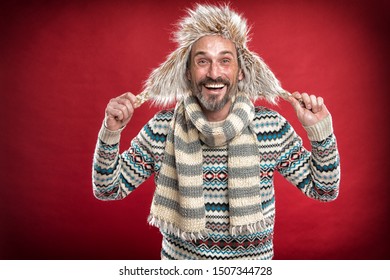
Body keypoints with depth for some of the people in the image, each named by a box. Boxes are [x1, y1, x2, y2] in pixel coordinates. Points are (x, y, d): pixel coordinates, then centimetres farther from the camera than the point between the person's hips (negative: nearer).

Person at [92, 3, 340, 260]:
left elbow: (325, 190, -8)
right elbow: (108, 190, -9)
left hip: (254, 257, 1)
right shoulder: (162, 128, -14)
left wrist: (320, 129, -20)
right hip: (178, 256, 0)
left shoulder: (271, 127, -14)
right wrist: (110, 132, -23)